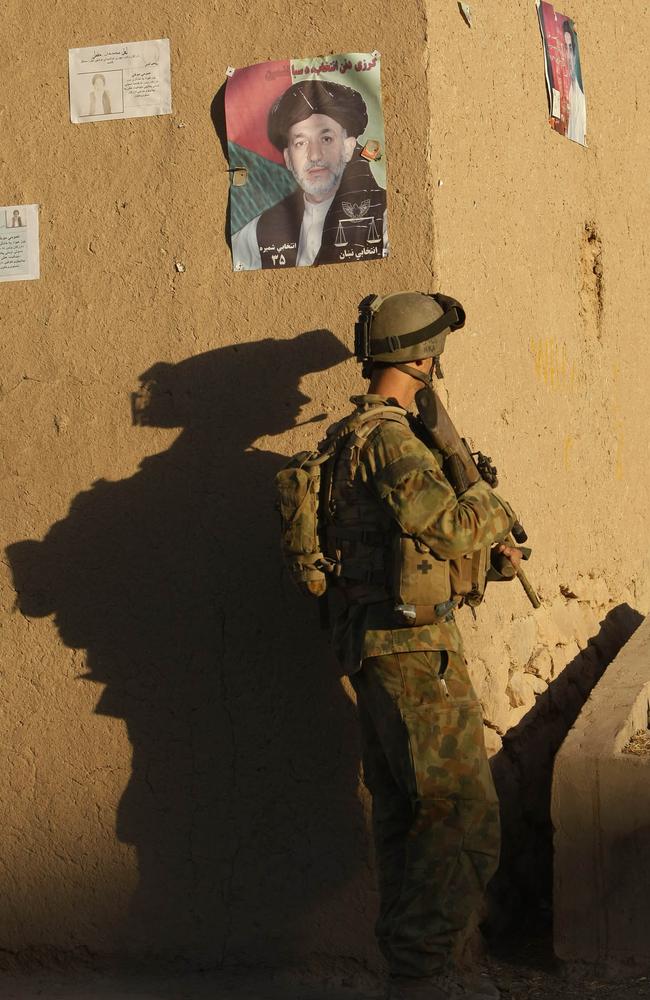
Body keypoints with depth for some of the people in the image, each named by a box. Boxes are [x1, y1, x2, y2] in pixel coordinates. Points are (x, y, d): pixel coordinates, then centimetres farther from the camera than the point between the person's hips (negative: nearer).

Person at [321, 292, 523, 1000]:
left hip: (378, 649, 11)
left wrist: (487, 555, 12)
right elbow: (444, 522, -27)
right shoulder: (388, 437, -15)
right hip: (413, 646, -11)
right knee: (463, 815, -9)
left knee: (405, 813, 13)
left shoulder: (355, 438, 18)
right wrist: (494, 506, -7)